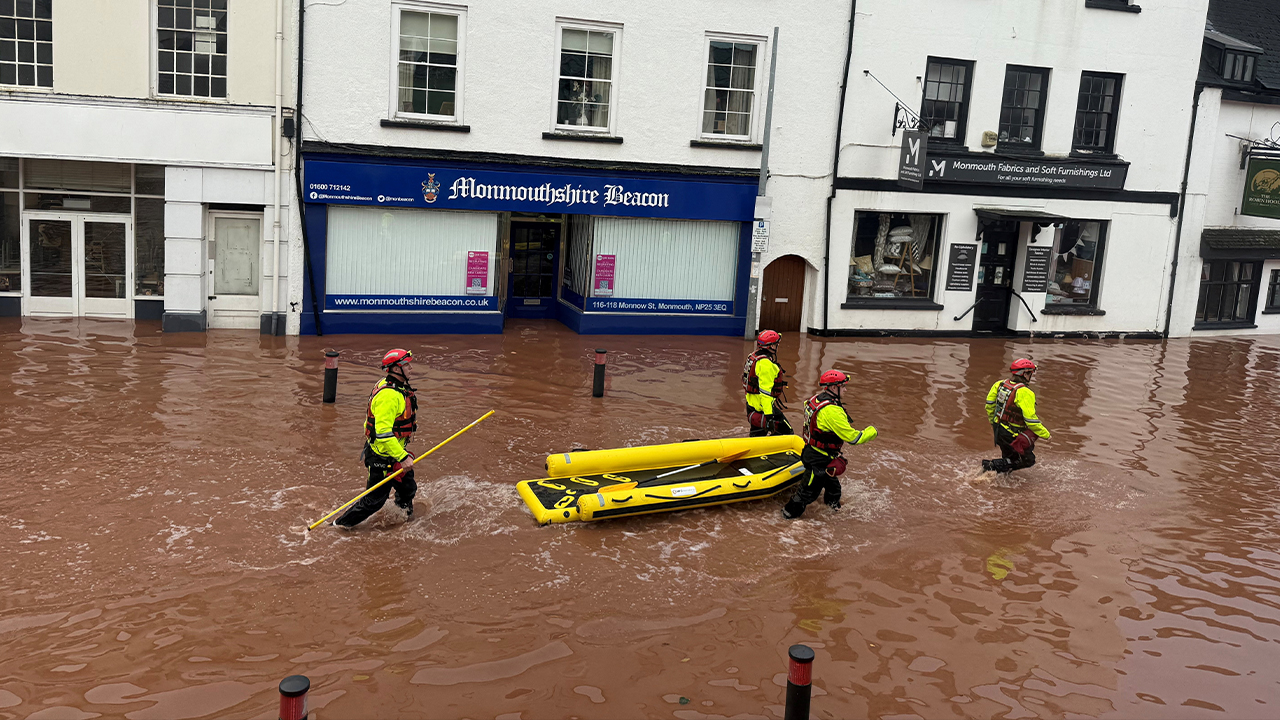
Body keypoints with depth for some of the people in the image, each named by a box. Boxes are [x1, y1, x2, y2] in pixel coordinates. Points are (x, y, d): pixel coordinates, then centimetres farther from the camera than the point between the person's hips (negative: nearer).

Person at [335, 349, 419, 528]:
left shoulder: (400, 388, 6)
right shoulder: (388, 395, -28)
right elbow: (383, 432, -32)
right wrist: (402, 457, -33)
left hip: (395, 450, 9)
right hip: (381, 457, -9)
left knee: (408, 488, 22)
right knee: (375, 499, 3)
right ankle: (342, 523, 20)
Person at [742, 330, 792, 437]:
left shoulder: (753, 357, 11)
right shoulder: (766, 364, -21)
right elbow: (766, 392, -26)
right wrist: (769, 416, -28)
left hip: (752, 406, 10)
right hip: (764, 407, -10)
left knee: (757, 434, 21)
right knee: (787, 434, -6)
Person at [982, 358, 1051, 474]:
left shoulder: (1000, 384, 0)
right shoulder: (1025, 393, -23)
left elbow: (990, 404, 10)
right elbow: (1030, 420, -23)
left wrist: (993, 422, 25)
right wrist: (1045, 434, -11)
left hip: (998, 430, 8)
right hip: (1011, 435, -8)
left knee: (1011, 458, 26)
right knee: (1028, 460, 5)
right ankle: (993, 465, -5)